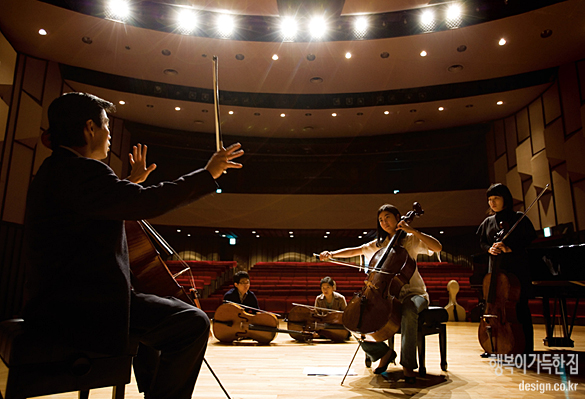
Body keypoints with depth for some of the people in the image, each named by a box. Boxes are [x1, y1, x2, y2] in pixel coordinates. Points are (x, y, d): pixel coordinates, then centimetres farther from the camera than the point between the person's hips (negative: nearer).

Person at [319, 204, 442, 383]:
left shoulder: (410, 240, 1)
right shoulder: (379, 244, 12)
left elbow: (438, 247, -14)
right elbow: (354, 251, 7)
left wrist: (412, 230, -19)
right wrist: (331, 254, -8)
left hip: (413, 293, -4)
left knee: (408, 311, -39)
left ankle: (408, 365, -22)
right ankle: (385, 352, 8)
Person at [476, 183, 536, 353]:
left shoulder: (519, 218, 0)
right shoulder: (488, 222, 13)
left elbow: (530, 239, -4)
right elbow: (482, 242, 19)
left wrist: (510, 248, -17)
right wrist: (489, 249, -2)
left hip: (517, 270, -4)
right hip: (496, 270, 4)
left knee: (520, 308, -2)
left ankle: (526, 349, 9)